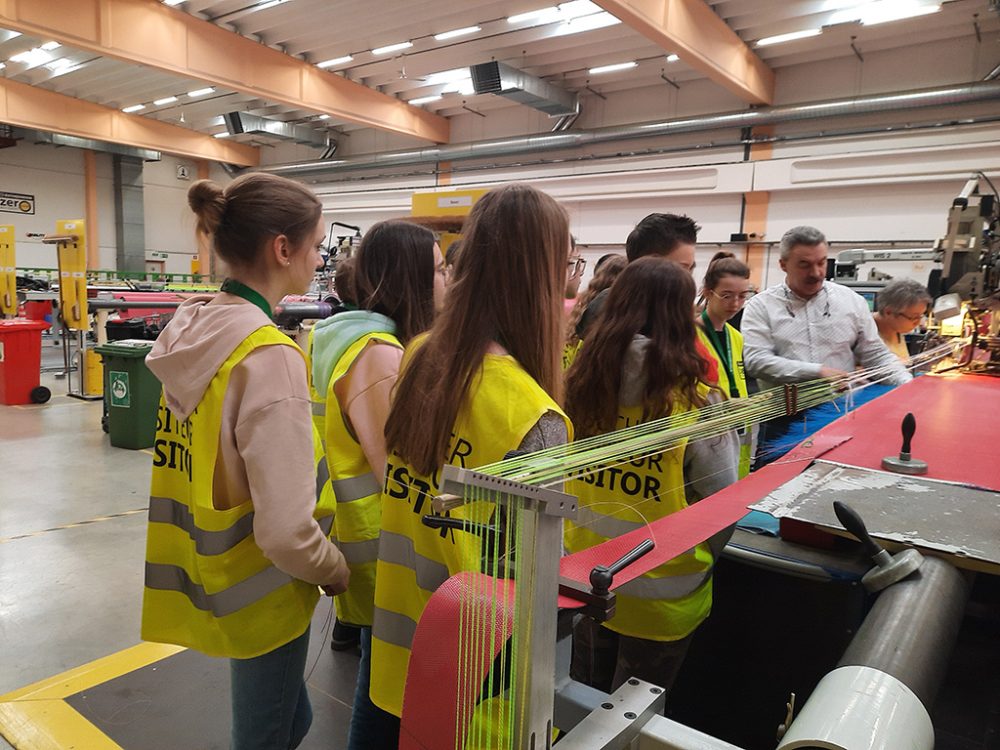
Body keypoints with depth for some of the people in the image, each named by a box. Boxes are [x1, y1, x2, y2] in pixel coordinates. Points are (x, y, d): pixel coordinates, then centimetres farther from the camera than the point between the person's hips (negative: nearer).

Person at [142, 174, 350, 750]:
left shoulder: (194, 328, 0)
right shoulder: (269, 356, -26)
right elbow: (287, 531, -28)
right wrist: (338, 572, -10)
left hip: (207, 571, 8)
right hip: (260, 590, -8)